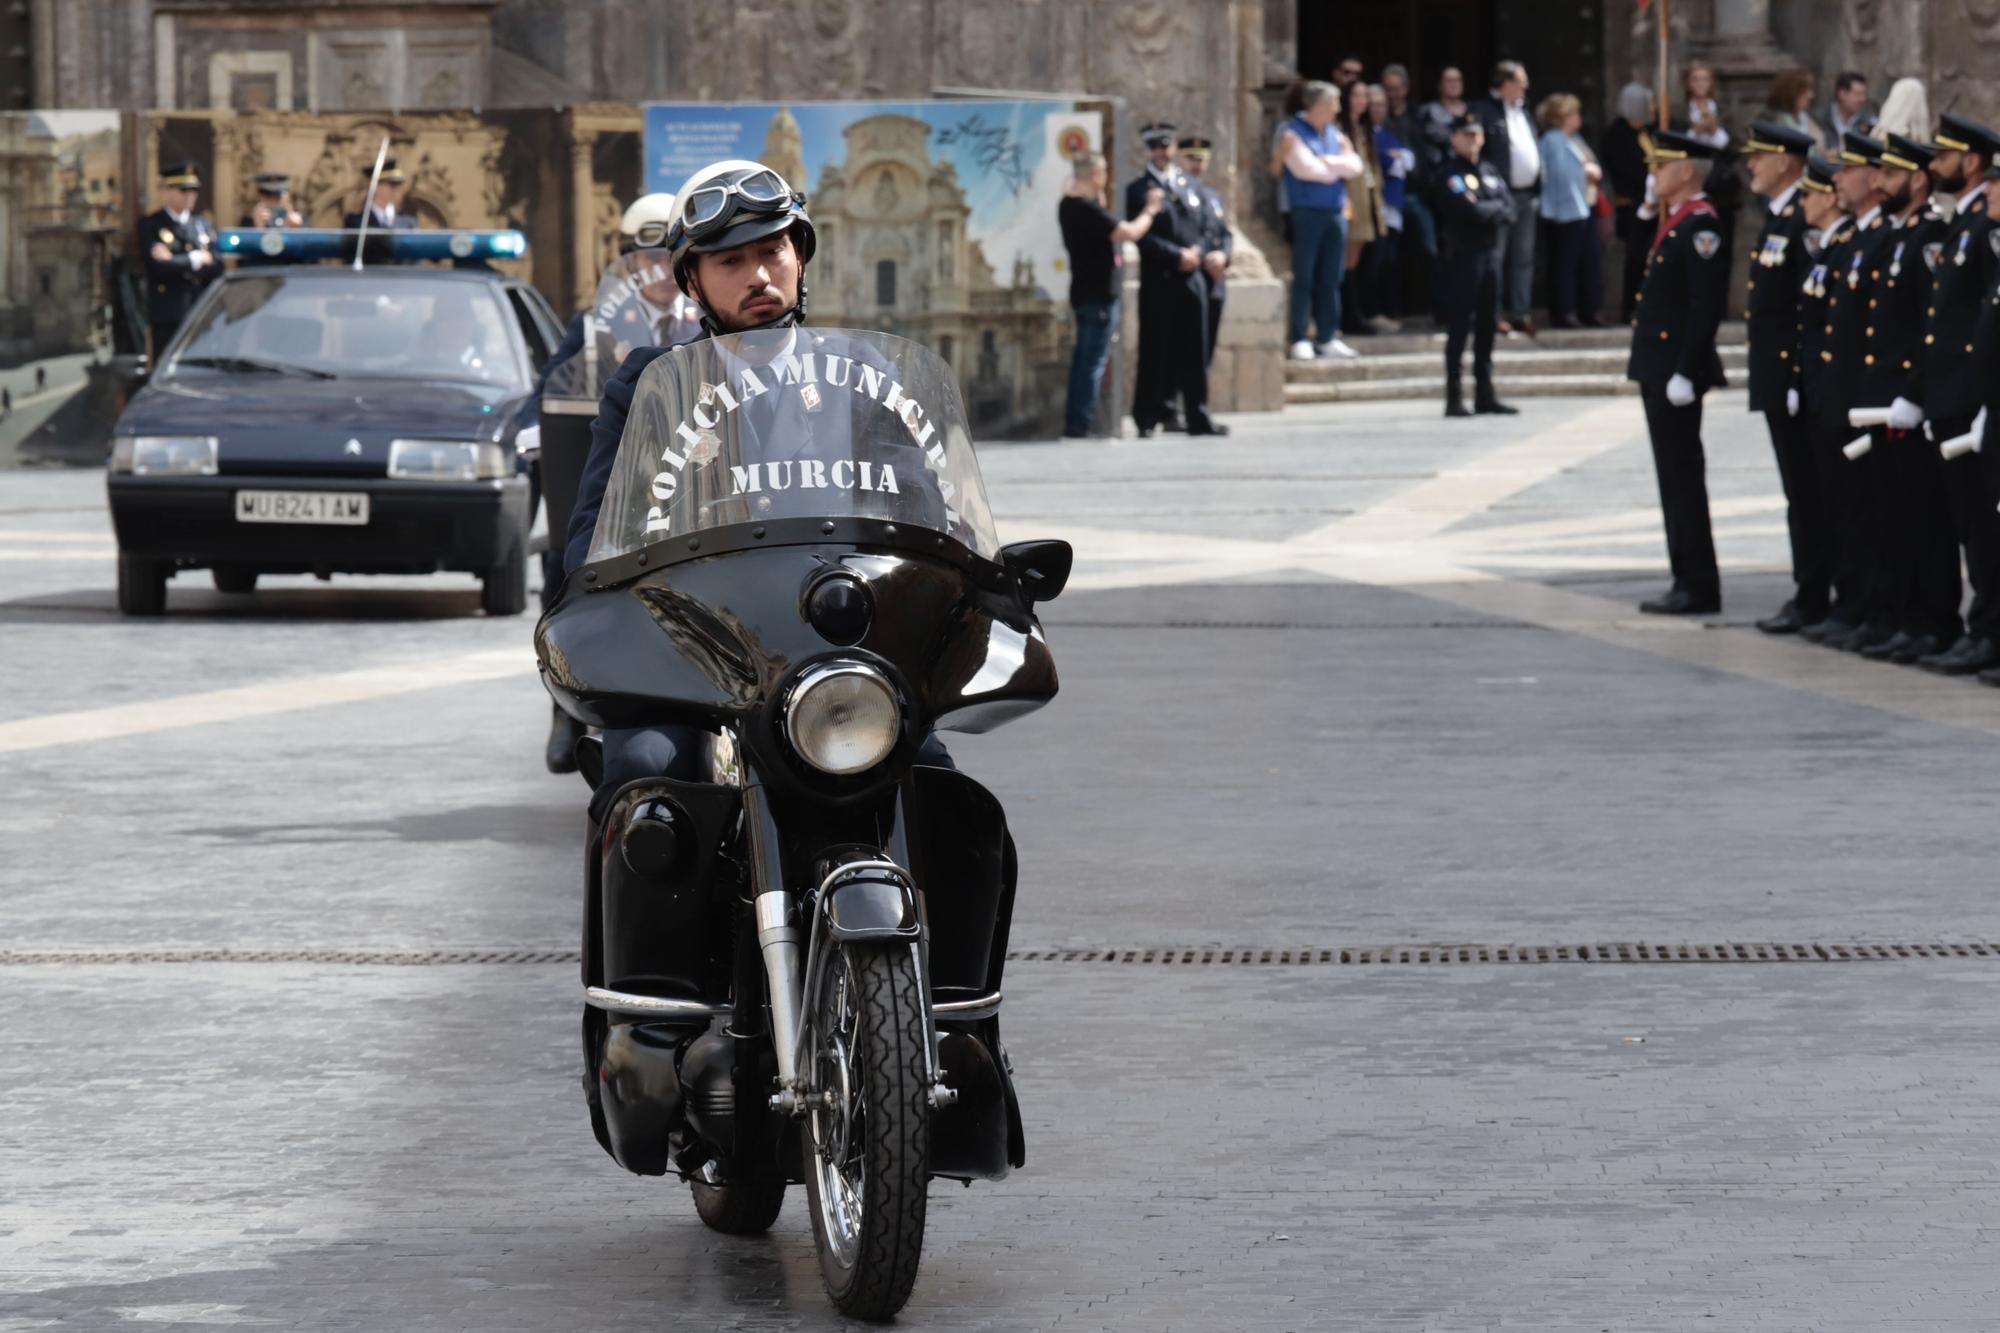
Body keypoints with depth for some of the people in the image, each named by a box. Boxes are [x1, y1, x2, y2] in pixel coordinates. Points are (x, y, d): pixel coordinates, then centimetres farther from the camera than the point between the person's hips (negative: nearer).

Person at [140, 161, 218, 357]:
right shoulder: (150, 225, 0)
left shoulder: (202, 224, 14)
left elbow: (216, 267, 2)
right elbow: (159, 267, -15)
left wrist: (177, 263, -10)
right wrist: (196, 259, -5)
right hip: (167, 318, -4)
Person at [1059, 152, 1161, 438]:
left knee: (1084, 359, 13)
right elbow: (1130, 233, -18)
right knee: (1094, 361, -6)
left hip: (1084, 292, 9)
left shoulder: (1068, 206, 9)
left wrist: (1100, 199, 14)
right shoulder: (1087, 209, -19)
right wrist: (1150, 210, -3)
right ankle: (1080, 425, -6)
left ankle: (1074, 424, 15)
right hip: (1099, 294, -9)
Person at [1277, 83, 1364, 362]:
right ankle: (1298, 339, -3)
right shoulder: (1293, 134, -4)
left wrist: (1327, 163, -9)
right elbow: (1306, 168, -16)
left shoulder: (1334, 135, 16)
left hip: (1335, 212, 6)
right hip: (1308, 211, -6)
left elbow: (1354, 165, 5)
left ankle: (1327, 338, 12)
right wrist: (1339, 167, -2)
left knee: (1330, 278, 7)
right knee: (1304, 277, -5)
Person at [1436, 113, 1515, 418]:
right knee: (1460, 324, -7)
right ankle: (1454, 396, -7)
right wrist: (1495, 209, -3)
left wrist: (1487, 211, -11)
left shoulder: (1490, 171, 16)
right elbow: (1468, 210, -18)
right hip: (1464, 253, -7)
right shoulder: (1451, 173, -5)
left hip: (1491, 252, 7)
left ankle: (1485, 393, 16)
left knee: (1488, 324, 10)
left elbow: (1508, 208, 6)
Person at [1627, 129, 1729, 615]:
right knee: (1674, 479, 12)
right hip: (1658, 369, 10)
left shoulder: (1700, 226, -15)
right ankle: (1688, 580, 17)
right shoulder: (1673, 224, 15)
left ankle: (1699, 588, -3)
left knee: (1682, 478, -6)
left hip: (1678, 369, -10)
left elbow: (1706, 307, -20)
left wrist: (1684, 373, -23)